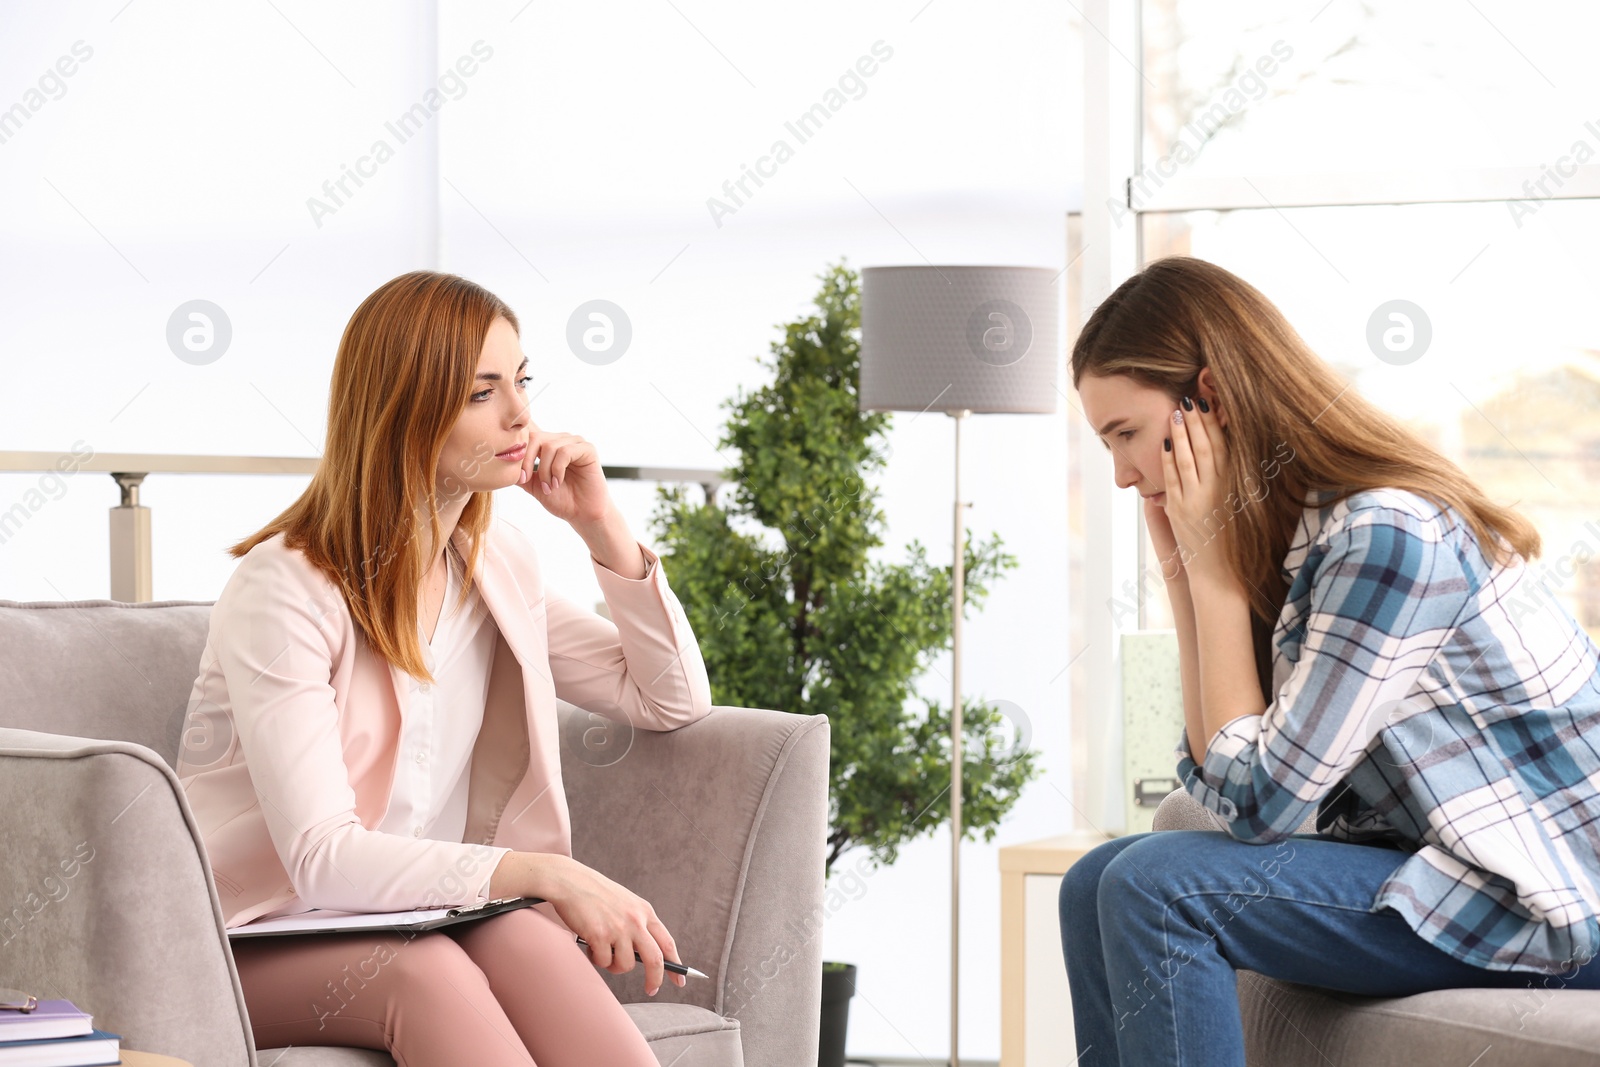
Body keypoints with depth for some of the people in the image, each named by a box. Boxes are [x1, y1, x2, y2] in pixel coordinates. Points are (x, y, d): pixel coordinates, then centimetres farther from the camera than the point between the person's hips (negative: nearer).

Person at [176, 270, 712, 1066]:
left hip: (434, 917, 5)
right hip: (267, 940, -5)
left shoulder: (496, 565, 10)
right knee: (425, 970, -38)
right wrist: (544, 873, -32)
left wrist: (604, 531, 3)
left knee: (527, 943, -32)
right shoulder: (283, 591, -13)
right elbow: (321, 859, -22)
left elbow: (674, 701, 16)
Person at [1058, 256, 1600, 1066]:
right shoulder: (1294, 537, 7)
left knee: (1158, 887, -20)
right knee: (1099, 883, 3)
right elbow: (1219, 780, 3)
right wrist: (1181, 573, -2)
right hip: (1431, 870, 9)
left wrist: (1212, 568, -14)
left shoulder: (1388, 536, -21)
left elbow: (1257, 802, -19)